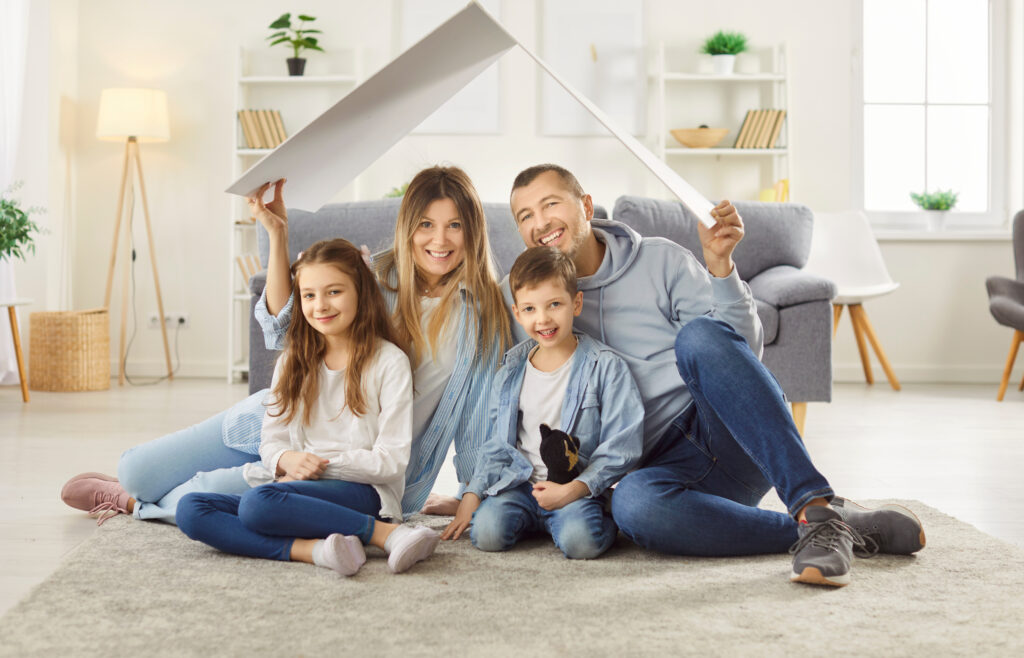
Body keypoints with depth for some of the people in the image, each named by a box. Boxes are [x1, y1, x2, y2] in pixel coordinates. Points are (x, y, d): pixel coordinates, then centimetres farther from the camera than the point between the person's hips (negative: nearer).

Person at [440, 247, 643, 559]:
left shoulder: (606, 368, -4)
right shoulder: (511, 373, 11)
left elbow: (622, 446, -9)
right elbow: (497, 443, 19)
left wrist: (575, 489, -18)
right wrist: (472, 493, 6)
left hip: (577, 488, -4)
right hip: (519, 483, 4)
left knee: (580, 540, -32)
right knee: (486, 531, -23)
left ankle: (606, 520, 2)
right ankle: (529, 520, 8)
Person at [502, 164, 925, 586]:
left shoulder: (659, 261, 8)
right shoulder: (519, 296, 12)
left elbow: (746, 350, 2)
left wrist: (719, 264, -11)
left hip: (728, 433, 0)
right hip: (668, 463, 0)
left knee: (699, 335, -33)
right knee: (631, 503, -38)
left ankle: (816, 507, -37)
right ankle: (828, 530, -28)